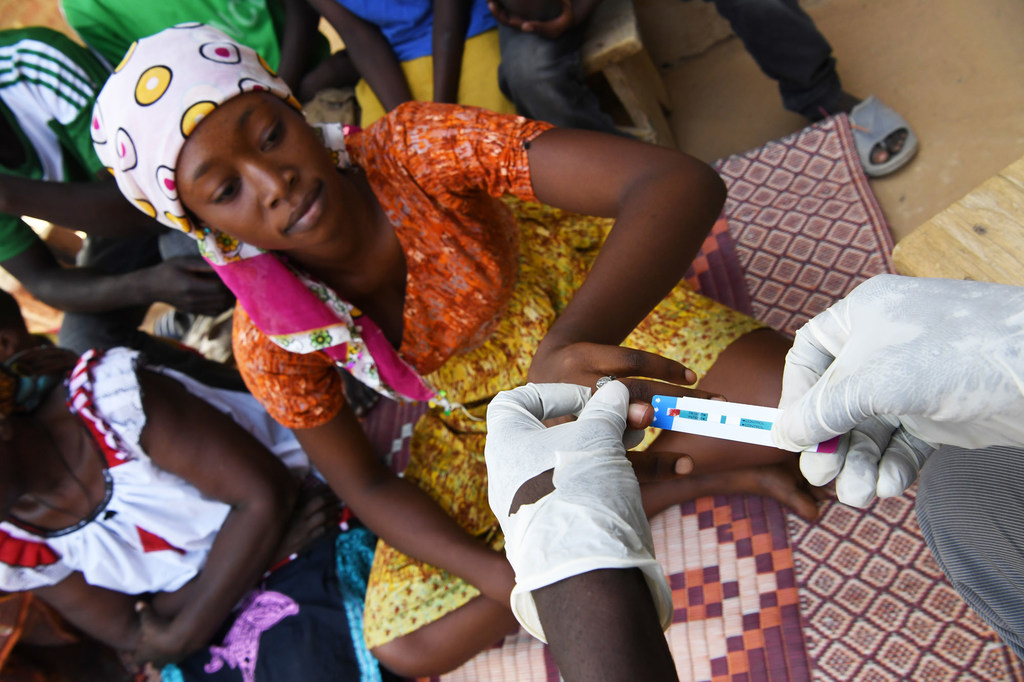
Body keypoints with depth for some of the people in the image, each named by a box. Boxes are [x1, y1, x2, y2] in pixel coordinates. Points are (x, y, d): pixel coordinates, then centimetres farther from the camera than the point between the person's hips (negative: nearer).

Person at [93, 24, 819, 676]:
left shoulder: (419, 148, -31)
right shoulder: (270, 339, -21)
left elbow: (685, 182, -40)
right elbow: (366, 484, -7)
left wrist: (570, 347, -59)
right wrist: (506, 578, -21)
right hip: (479, 419, 4)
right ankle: (702, 477, -8)